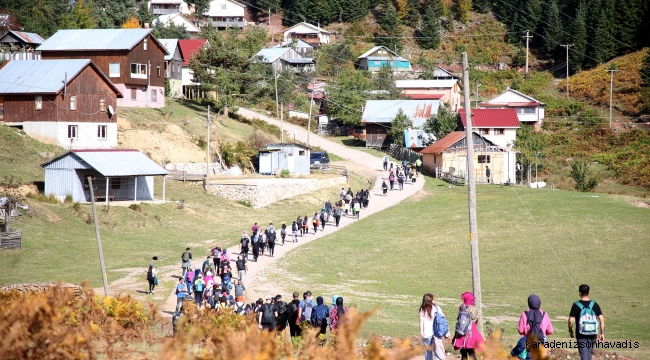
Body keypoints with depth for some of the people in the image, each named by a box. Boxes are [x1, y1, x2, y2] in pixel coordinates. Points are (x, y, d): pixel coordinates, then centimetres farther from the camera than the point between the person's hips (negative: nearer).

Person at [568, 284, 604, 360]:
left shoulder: (576, 305, -9)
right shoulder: (594, 304, 1)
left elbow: (571, 320, -11)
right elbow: (601, 319, -3)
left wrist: (570, 331, 6)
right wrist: (602, 333, 3)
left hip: (581, 334, -3)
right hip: (593, 334, 3)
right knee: (589, 353, 19)